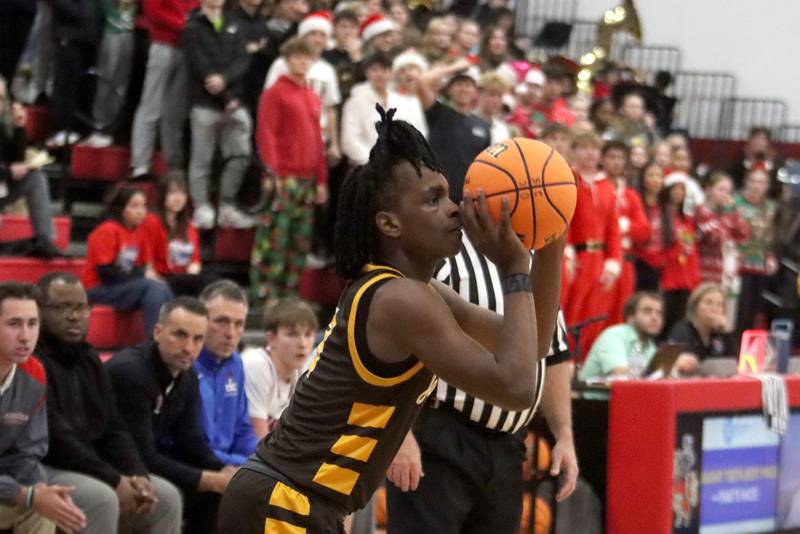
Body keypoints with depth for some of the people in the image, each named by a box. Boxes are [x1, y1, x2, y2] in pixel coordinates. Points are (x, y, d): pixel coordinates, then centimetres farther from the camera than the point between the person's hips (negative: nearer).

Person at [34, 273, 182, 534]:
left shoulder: (88, 359, 15)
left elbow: (113, 429, 13)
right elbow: (54, 436, -22)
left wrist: (137, 475, -6)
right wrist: (114, 480, -20)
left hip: (89, 469, 9)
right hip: (42, 469, -9)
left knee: (166, 497, -1)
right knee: (101, 498, -33)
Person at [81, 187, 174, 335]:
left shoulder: (138, 232, 8)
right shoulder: (107, 231, -14)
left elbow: (145, 266, 16)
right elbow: (106, 274, -17)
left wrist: (148, 273, -9)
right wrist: (142, 275, -16)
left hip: (123, 286, 7)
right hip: (98, 290, -7)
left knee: (162, 288, -20)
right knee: (152, 287, -27)